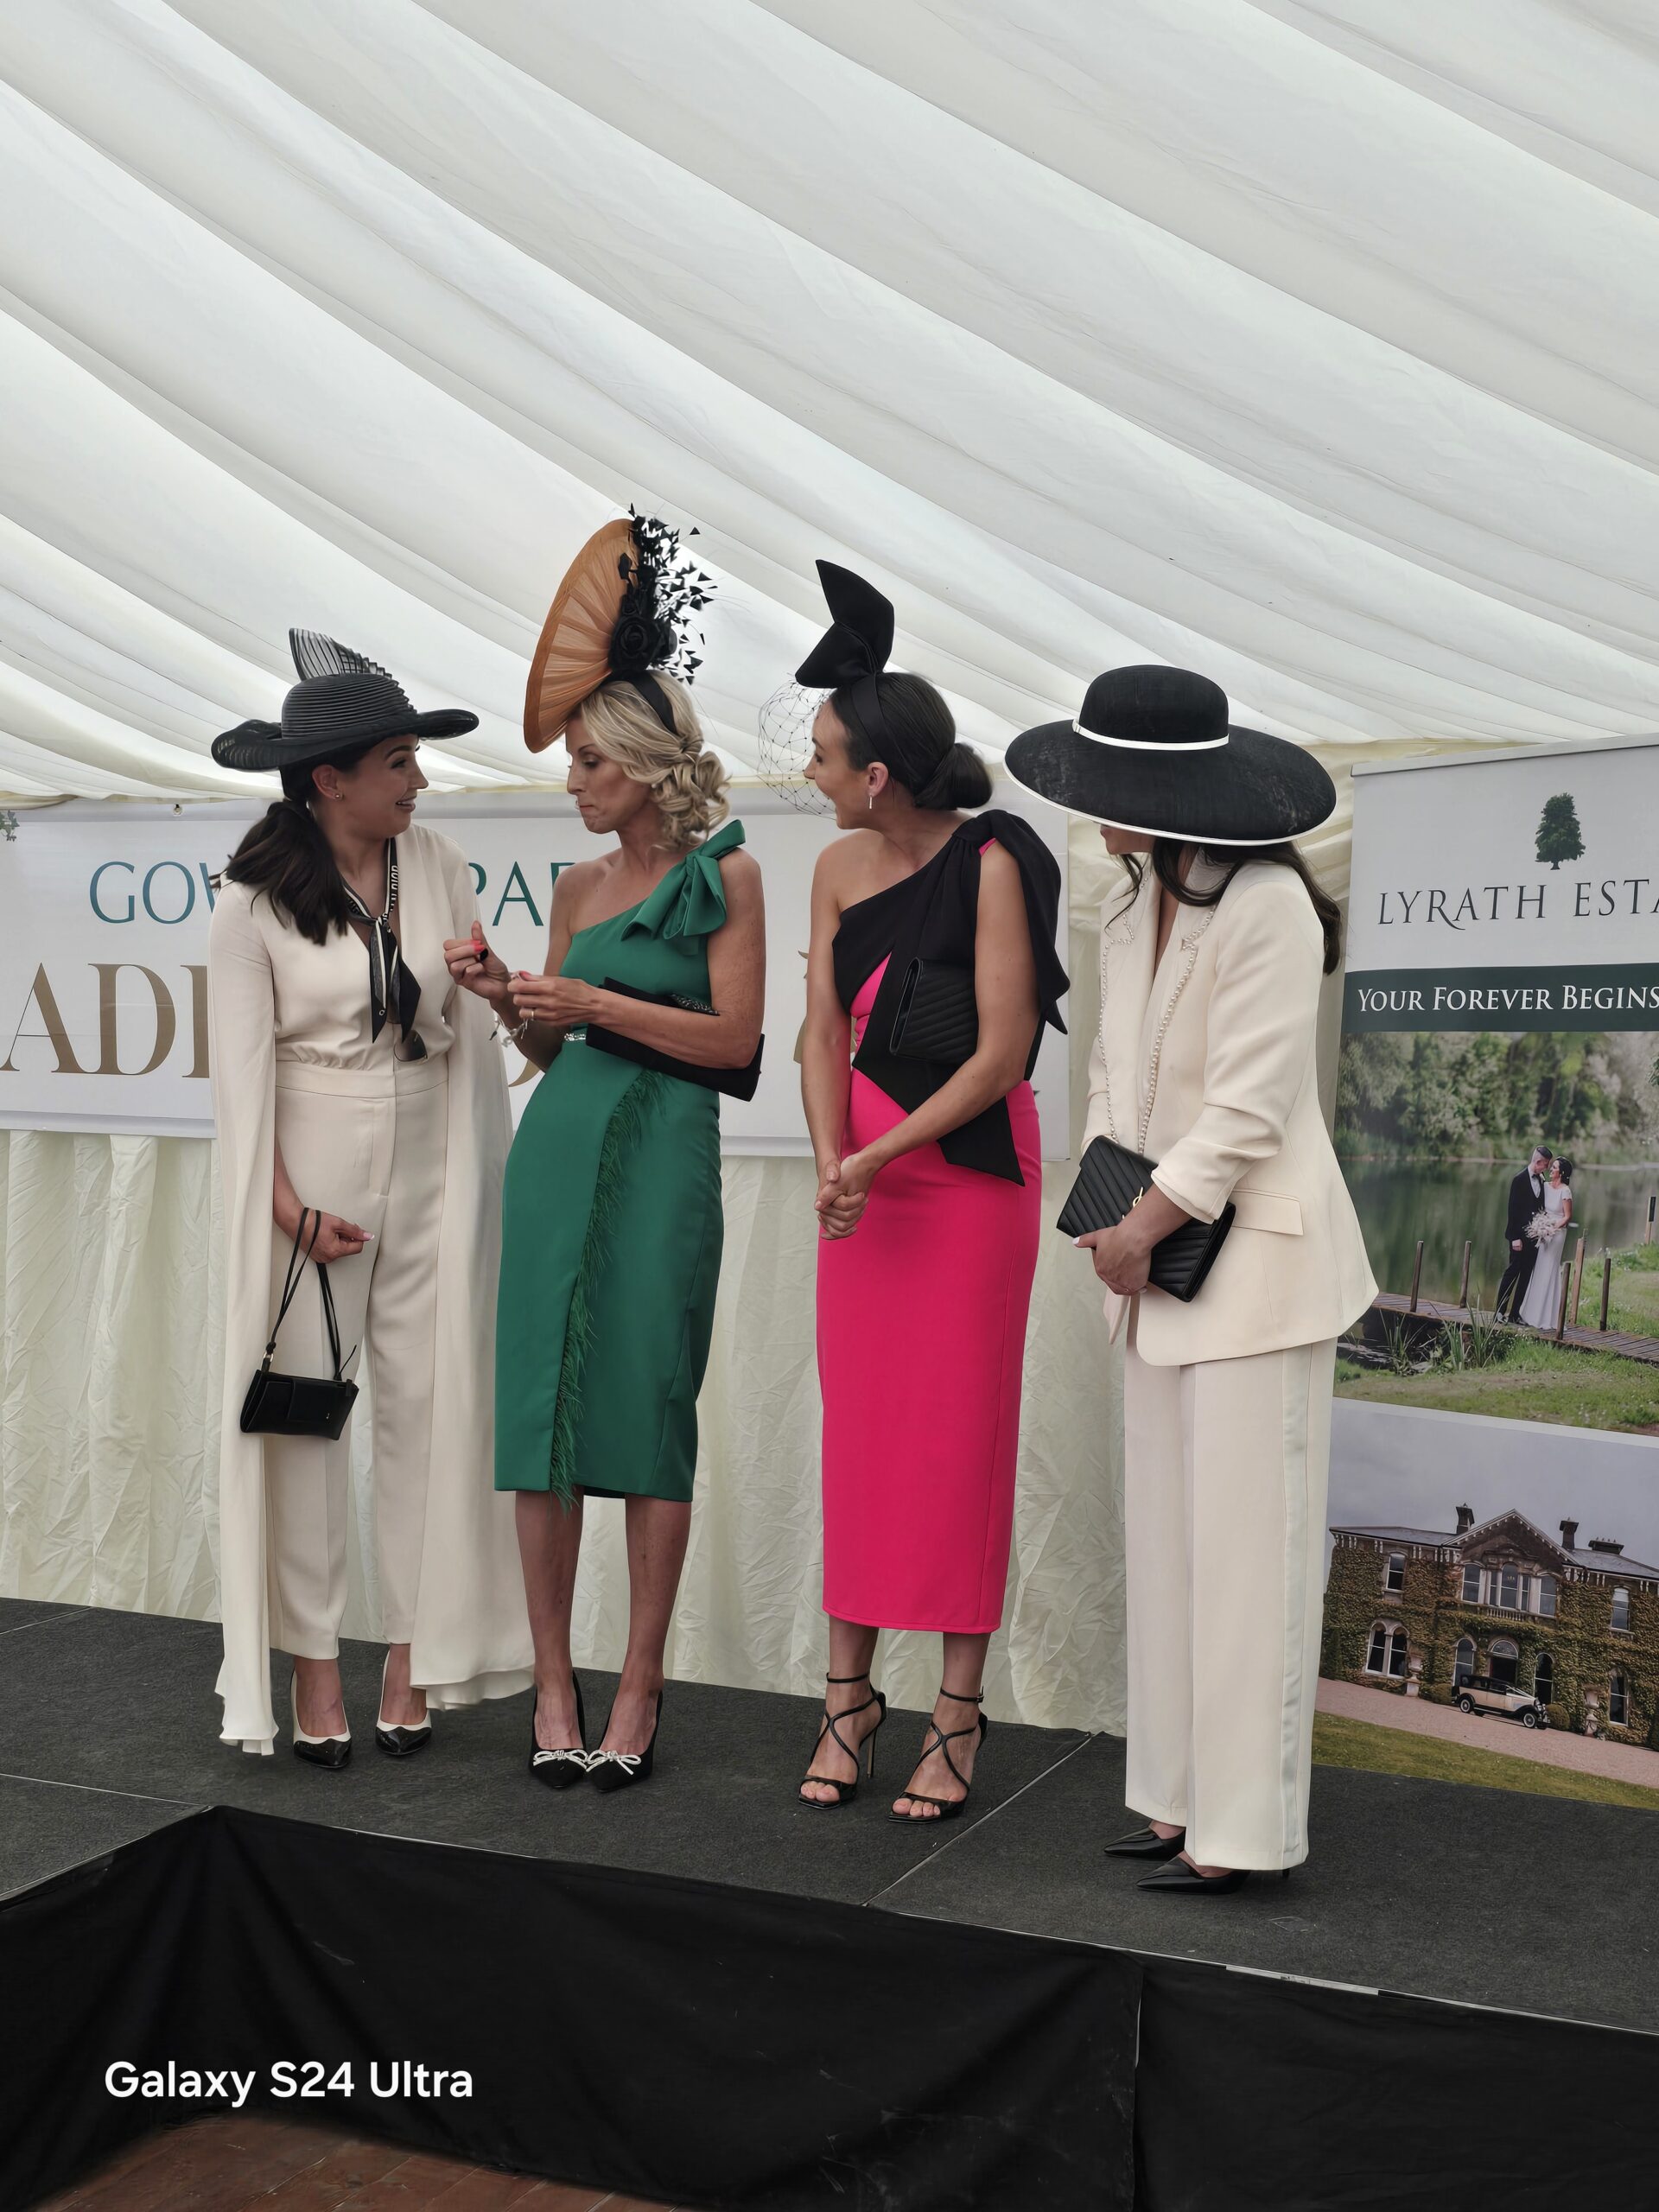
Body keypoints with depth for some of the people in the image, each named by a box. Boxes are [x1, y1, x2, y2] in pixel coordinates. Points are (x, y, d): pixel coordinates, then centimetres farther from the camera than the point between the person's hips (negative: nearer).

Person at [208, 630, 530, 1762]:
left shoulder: (438, 864, 2)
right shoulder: (255, 898, -7)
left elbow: (475, 1023, 6)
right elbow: (245, 1065, -5)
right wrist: (289, 1205, -10)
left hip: (431, 1172, 3)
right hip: (314, 1181, -3)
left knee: (431, 1407, 4)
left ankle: (414, 1657, 15)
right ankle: (315, 1665, 13)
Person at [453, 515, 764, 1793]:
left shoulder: (722, 874, -1)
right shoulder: (580, 884, 15)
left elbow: (735, 1036, -7)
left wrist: (598, 1002, -11)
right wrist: (509, 1000, 0)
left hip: (665, 1150, -5)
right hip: (560, 1140, 5)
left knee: (650, 1405, -2)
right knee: (544, 1398, 2)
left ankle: (640, 1687, 9)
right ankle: (554, 1685, 11)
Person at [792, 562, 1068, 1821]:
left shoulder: (991, 865, -12)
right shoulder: (839, 869, 5)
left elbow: (1002, 1054, -15)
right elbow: (824, 1032, 5)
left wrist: (877, 1157, -15)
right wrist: (832, 1162, -11)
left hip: (971, 1168, -5)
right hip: (865, 1177, 5)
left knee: (959, 1426, 0)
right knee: (857, 1424, 7)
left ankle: (959, 1714, 11)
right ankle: (851, 1693, 19)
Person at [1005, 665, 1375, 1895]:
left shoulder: (1266, 910, -17)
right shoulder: (1136, 913, 10)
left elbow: (1246, 1112, -19)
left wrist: (1143, 1228, -12)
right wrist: (1109, 1218, 0)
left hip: (1256, 1261, -9)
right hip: (1160, 1257, 9)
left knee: (1244, 1548, -2)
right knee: (1166, 1542, 13)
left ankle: (1241, 1833, 8)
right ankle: (1182, 1799, 24)